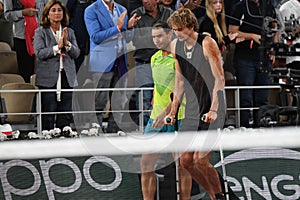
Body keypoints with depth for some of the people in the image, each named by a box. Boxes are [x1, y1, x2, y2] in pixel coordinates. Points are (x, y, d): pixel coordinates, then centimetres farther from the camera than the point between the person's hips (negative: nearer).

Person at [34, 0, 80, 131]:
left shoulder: (69, 32, 15)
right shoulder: (40, 32, 3)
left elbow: (76, 53, 7)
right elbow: (39, 52, -9)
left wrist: (67, 43, -10)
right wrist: (57, 47, -15)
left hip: (67, 78, 3)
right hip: (48, 78, -3)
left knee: (65, 114, 3)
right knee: (48, 114, -3)